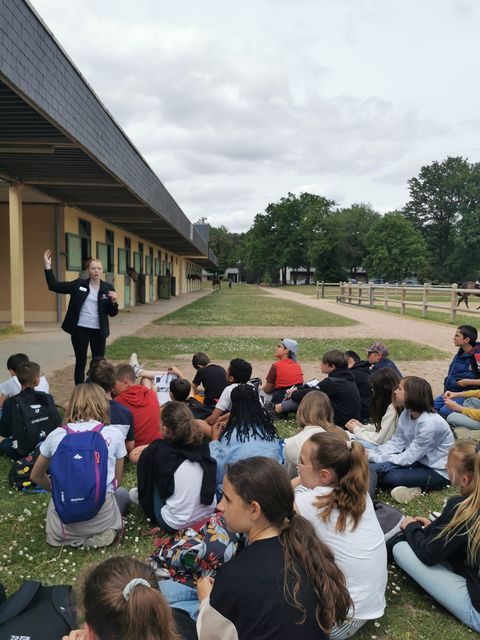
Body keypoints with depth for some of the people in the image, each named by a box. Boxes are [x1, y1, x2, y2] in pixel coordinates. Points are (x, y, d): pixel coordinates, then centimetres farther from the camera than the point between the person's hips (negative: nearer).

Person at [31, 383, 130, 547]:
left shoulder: (56, 434, 2)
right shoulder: (115, 434, -2)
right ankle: (100, 532, 7)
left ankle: (67, 534, 12)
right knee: (123, 493, 32)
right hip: (99, 520, -3)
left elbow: (36, 476, 16)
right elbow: (116, 483, 7)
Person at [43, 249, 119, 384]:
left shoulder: (108, 288, 1)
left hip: (98, 331, 1)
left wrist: (113, 301, -18)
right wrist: (48, 266, -9)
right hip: (80, 329, 0)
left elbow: (113, 313, 2)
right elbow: (54, 286, -2)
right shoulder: (78, 284, 0)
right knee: (80, 362, 7)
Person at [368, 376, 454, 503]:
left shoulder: (430, 423, -28)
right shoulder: (406, 413, -3)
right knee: (370, 467, -15)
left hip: (438, 472, -8)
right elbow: (395, 443, -1)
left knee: (391, 477, -33)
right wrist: (371, 453, -17)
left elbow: (408, 458, -25)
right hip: (417, 461, 8)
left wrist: (373, 457, -22)